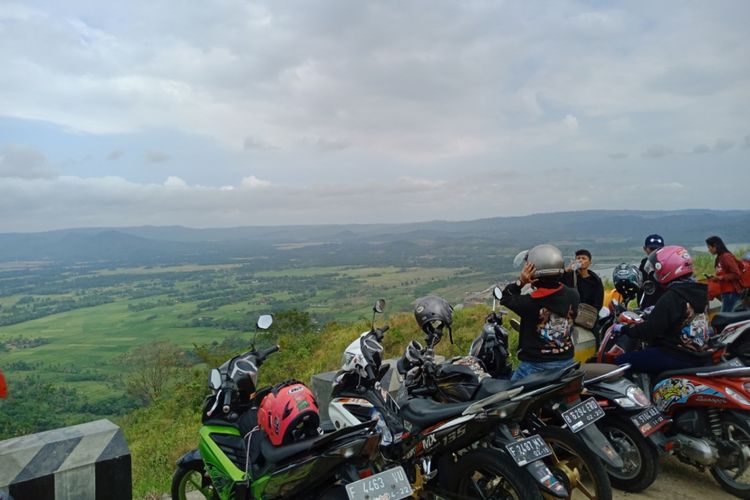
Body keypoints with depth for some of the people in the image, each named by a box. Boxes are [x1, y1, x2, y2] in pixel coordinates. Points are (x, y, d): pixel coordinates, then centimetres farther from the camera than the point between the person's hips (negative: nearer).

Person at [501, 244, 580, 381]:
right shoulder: (573, 296, -9)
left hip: (535, 365, -5)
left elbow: (505, 298, -4)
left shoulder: (530, 302, -22)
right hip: (566, 362, 5)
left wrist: (520, 281, -11)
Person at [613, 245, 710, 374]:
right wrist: (652, 311, 31)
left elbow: (649, 330, -20)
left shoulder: (671, 297, -20)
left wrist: (623, 329, -5)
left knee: (621, 362, -7)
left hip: (677, 357, -10)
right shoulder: (698, 291, 7)